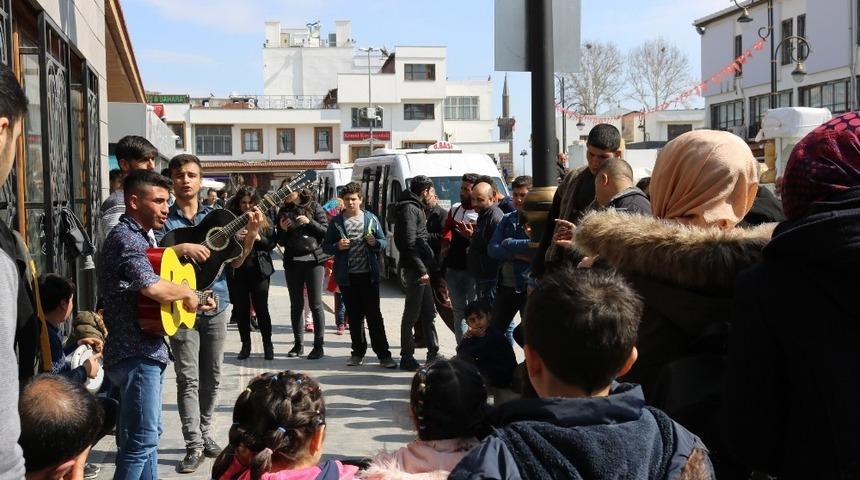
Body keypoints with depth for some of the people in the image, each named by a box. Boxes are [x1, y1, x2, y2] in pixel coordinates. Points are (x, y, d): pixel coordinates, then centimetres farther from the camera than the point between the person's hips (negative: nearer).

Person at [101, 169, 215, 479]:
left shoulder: (142, 236, 16)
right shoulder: (125, 237, -17)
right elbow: (152, 287, -33)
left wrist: (192, 302, 16)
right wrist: (186, 293, -16)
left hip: (149, 351, 11)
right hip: (136, 354, -11)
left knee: (148, 434, 17)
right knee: (141, 440, -8)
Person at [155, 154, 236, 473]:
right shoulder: (164, 219, -1)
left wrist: (250, 235, -11)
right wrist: (182, 247, -27)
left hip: (215, 303, 3)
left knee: (211, 376, 11)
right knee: (188, 378, -3)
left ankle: (204, 434, 25)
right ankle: (194, 445, 0)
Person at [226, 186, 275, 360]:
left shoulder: (263, 220, 4)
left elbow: (272, 243, 2)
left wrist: (257, 237, -14)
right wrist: (235, 238, -16)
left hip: (259, 269, -1)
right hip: (237, 269, 1)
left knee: (261, 308, -1)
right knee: (241, 309, 6)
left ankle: (268, 346, 9)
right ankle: (245, 345, 17)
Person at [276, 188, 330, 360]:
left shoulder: (314, 208, 1)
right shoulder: (284, 211, 9)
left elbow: (326, 231, -3)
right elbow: (281, 242, 11)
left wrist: (310, 222, -15)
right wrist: (282, 229, -8)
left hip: (313, 260, -3)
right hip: (292, 262, 4)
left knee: (315, 304, -3)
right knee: (296, 305, 8)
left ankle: (319, 345, 1)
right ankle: (298, 344, 15)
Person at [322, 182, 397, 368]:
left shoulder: (371, 219, 5)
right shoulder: (336, 222, 5)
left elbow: (384, 242, 9)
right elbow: (325, 246, 7)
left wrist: (374, 242, -13)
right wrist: (337, 246, -14)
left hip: (369, 275, -1)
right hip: (347, 276, 1)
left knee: (374, 315, -2)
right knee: (354, 316, 10)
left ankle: (383, 355, 0)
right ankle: (358, 352, 20)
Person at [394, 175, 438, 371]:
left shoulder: (416, 207, 19)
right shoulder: (409, 209, -13)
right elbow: (409, 243, -20)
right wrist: (421, 269, -21)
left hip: (421, 268, 10)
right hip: (415, 268, -10)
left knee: (428, 313, 15)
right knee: (412, 314, -4)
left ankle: (433, 353, 23)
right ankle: (407, 357, 2)